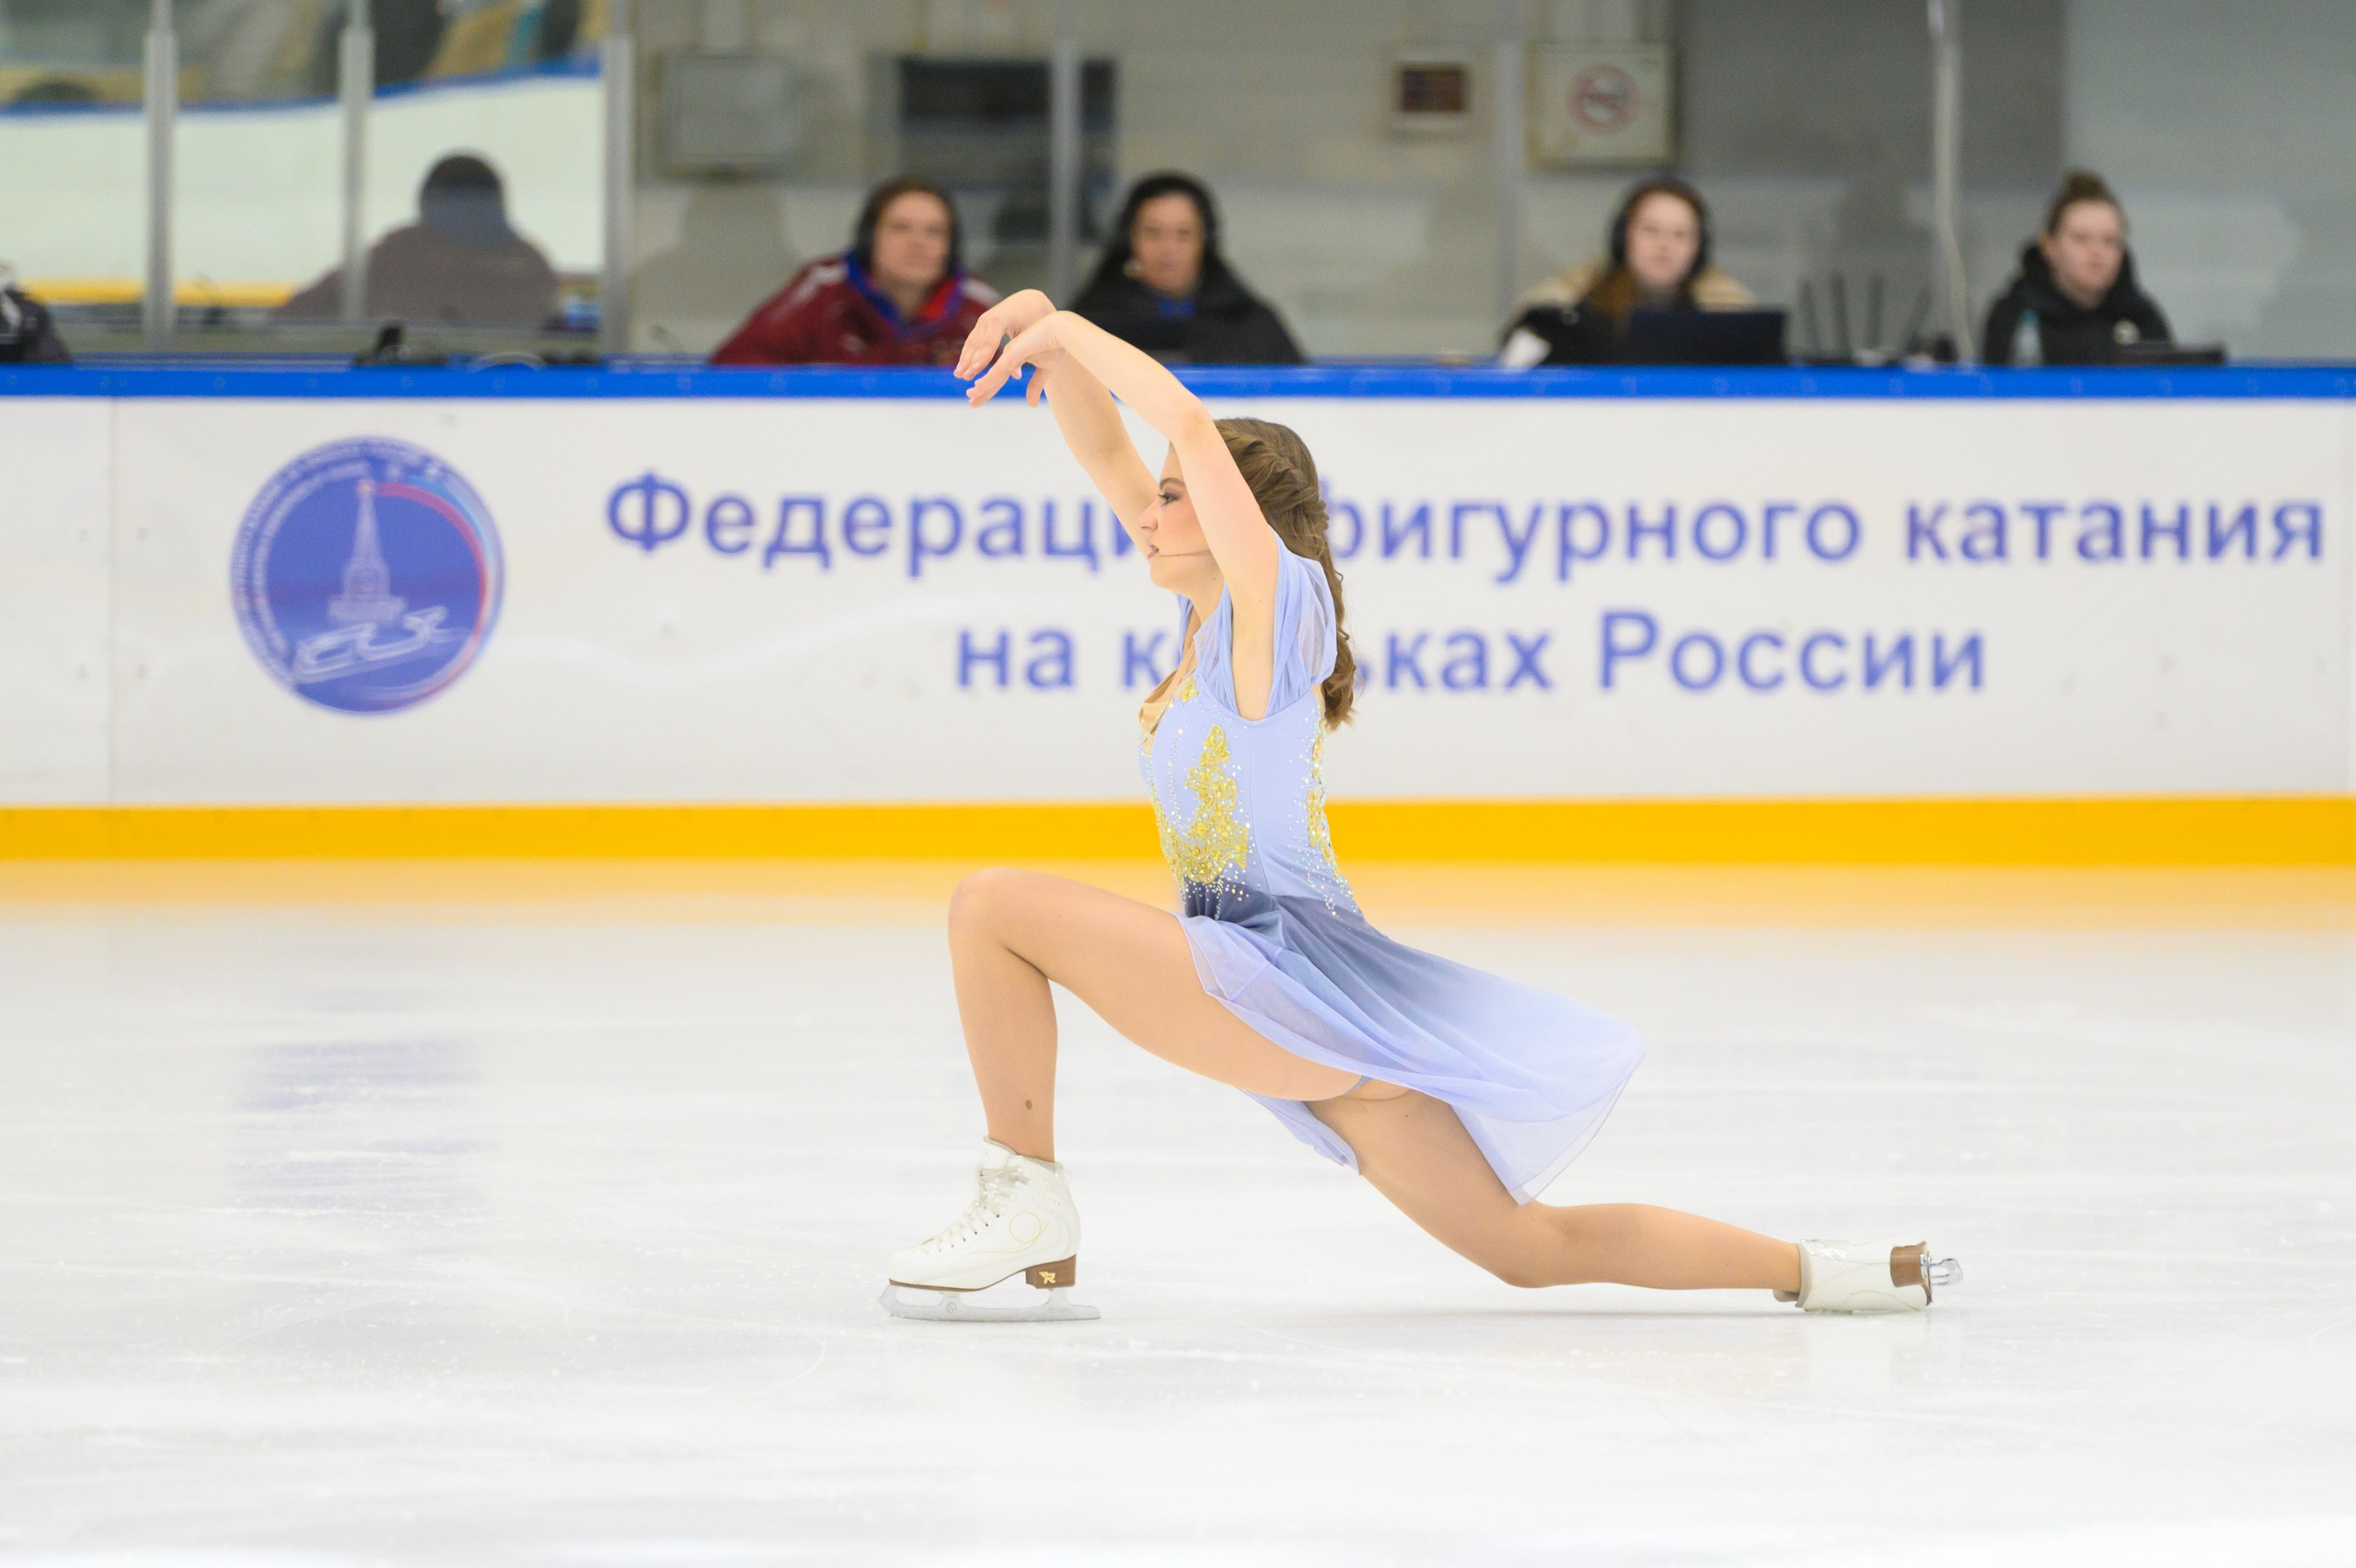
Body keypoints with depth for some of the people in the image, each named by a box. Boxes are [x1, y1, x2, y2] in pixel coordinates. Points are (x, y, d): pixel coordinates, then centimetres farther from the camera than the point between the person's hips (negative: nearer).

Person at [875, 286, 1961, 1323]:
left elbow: (1188, 423, -22)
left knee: (995, 906, -13)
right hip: (1308, 1011, 10)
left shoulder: (1275, 604, -9)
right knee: (1531, 1250, 11)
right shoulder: (1211, 610, 14)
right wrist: (1047, 337, -2)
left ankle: (1027, 1206, -9)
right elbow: (1102, 448, 14)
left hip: (1291, 971, -10)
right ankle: (1824, 1271, 13)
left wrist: (1071, 329, -13)